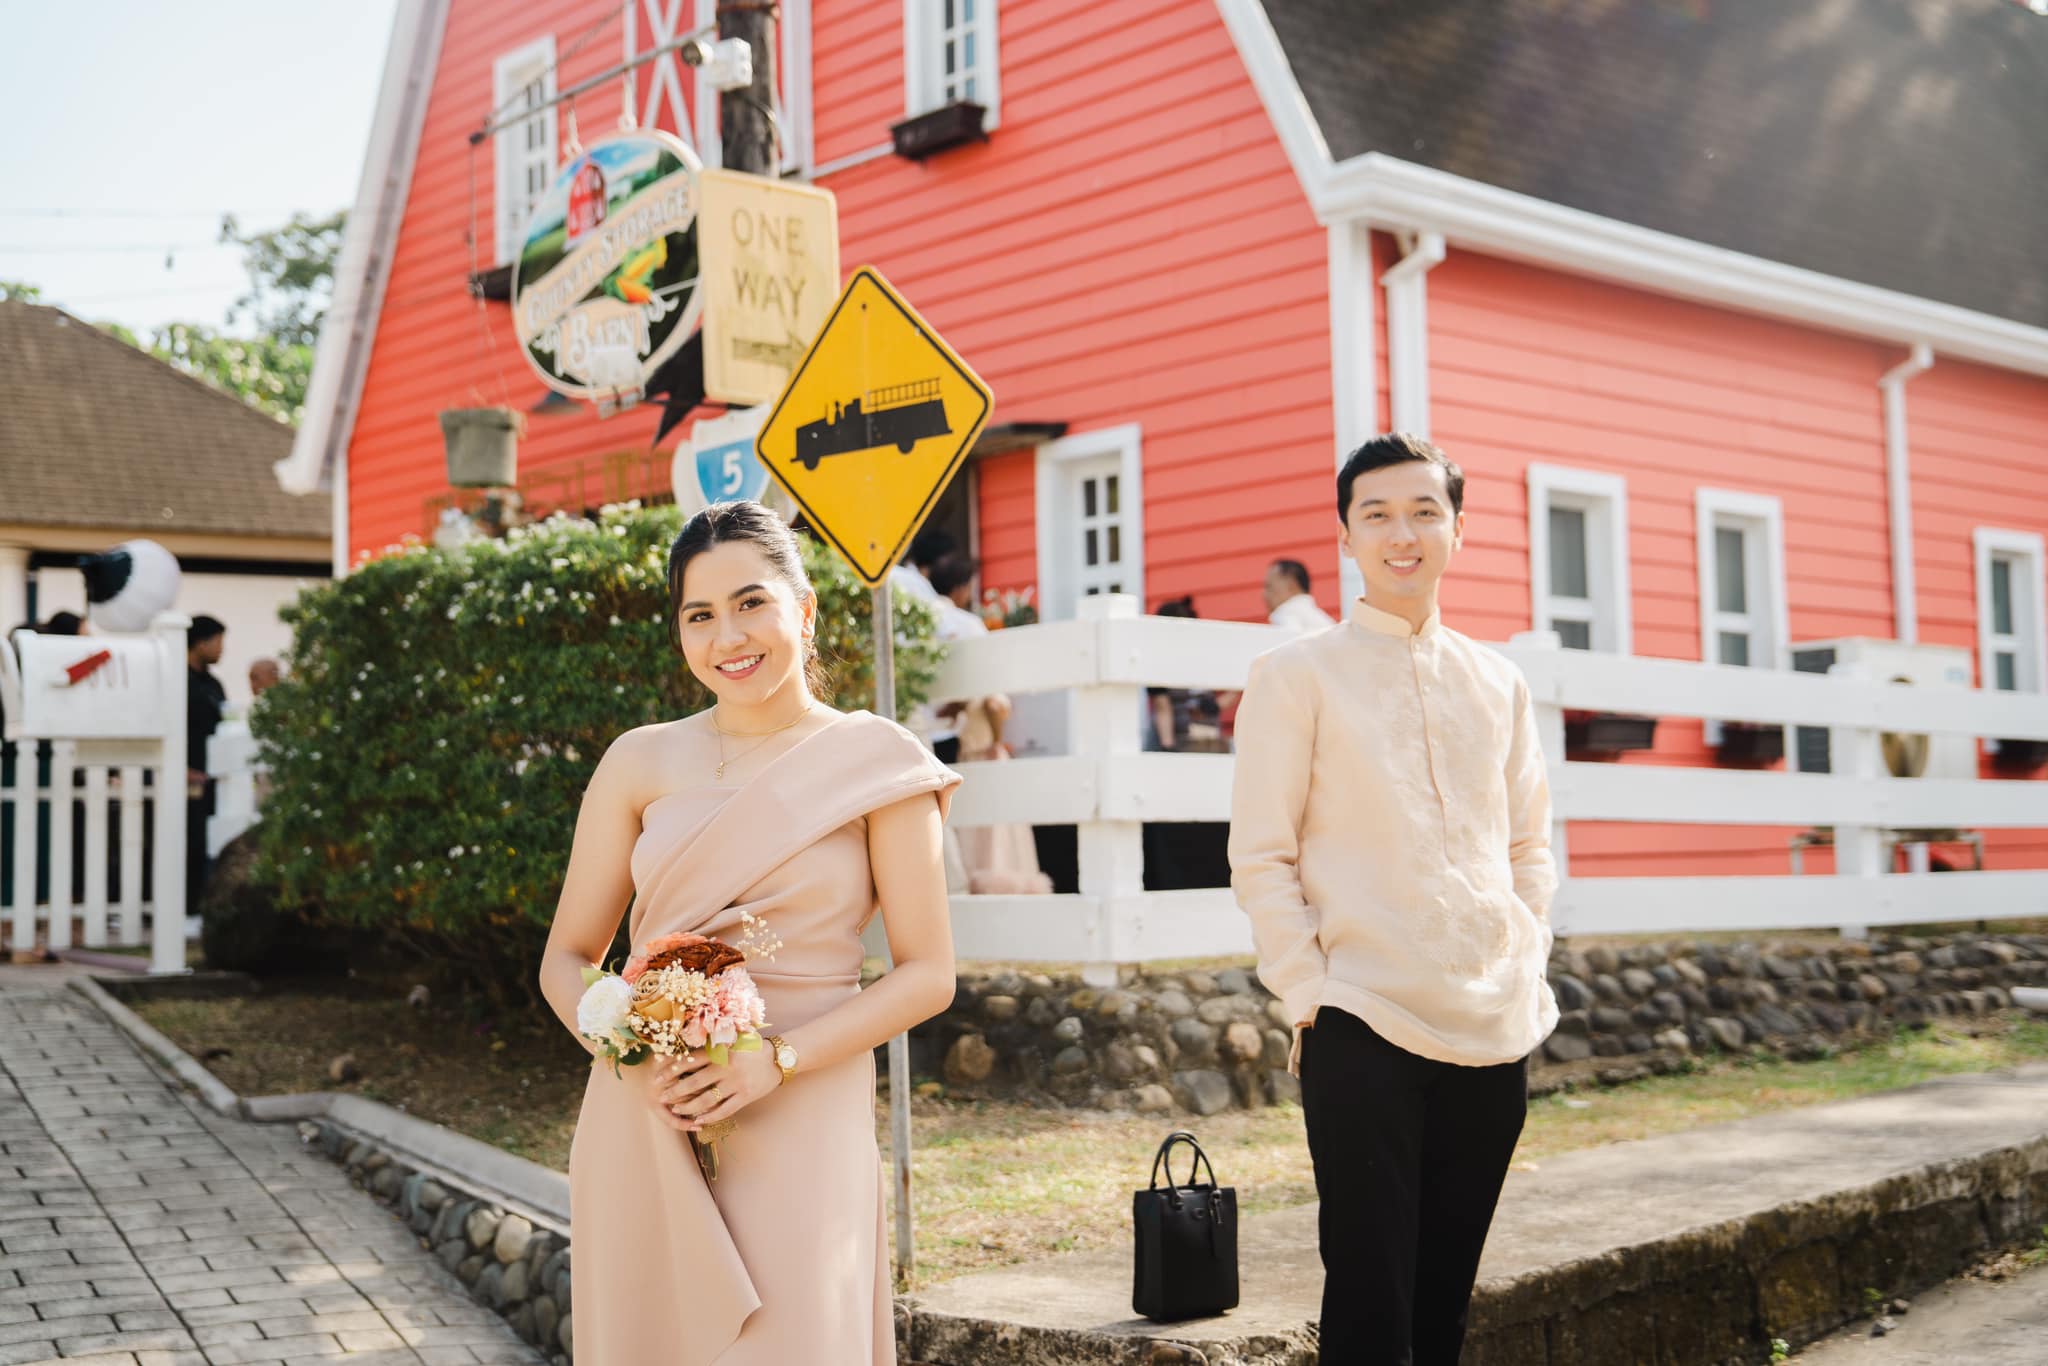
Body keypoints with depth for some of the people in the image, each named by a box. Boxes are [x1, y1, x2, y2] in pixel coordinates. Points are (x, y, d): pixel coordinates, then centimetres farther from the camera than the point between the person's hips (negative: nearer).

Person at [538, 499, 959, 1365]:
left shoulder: (874, 762, -1)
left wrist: (778, 1060, -14)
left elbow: (927, 974, -2)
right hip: (645, 1127, 2)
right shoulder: (639, 763, 5)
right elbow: (566, 959, 8)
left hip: (803, 1124, -2)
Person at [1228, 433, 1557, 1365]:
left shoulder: (1497, 684, 12)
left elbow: (1529, 844, 17)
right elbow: (1261, 858, -4)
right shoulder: (1297, 675, -2)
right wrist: (1309, 997, -10)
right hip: (1363, 1027, -4)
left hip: (1494, 1032, 5)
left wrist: (1528, 970, 6)